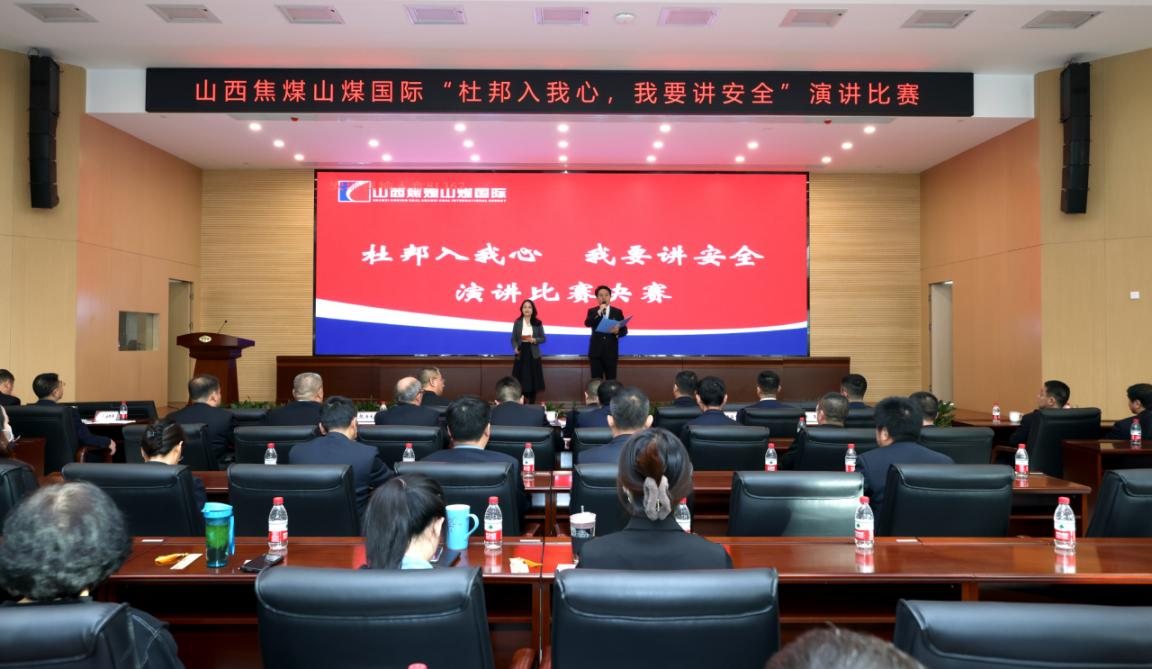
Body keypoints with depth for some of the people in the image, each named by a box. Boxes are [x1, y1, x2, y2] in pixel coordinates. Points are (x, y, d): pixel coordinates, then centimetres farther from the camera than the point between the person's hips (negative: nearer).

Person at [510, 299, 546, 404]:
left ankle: (532, 405, 12)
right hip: (521, 354, 0)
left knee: (533, 380, 3)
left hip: (533, 355, 0)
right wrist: (515, 347, -15)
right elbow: (513, 338, 3)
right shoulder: (517, 322, 3)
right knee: (520, 381, -1)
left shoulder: (538, 323, 3)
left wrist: (534, 340, -15)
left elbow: (543, 338, 5)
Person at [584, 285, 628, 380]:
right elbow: (587, 323, -13)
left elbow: (624, 330, 3)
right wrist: (599, 312, -20)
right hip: (596, 351, 0)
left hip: (611, 351, 0)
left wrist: (617, 331, -19)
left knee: (611, 380, 1)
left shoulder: (617, 312, 7)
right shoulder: (592, 311, 6)